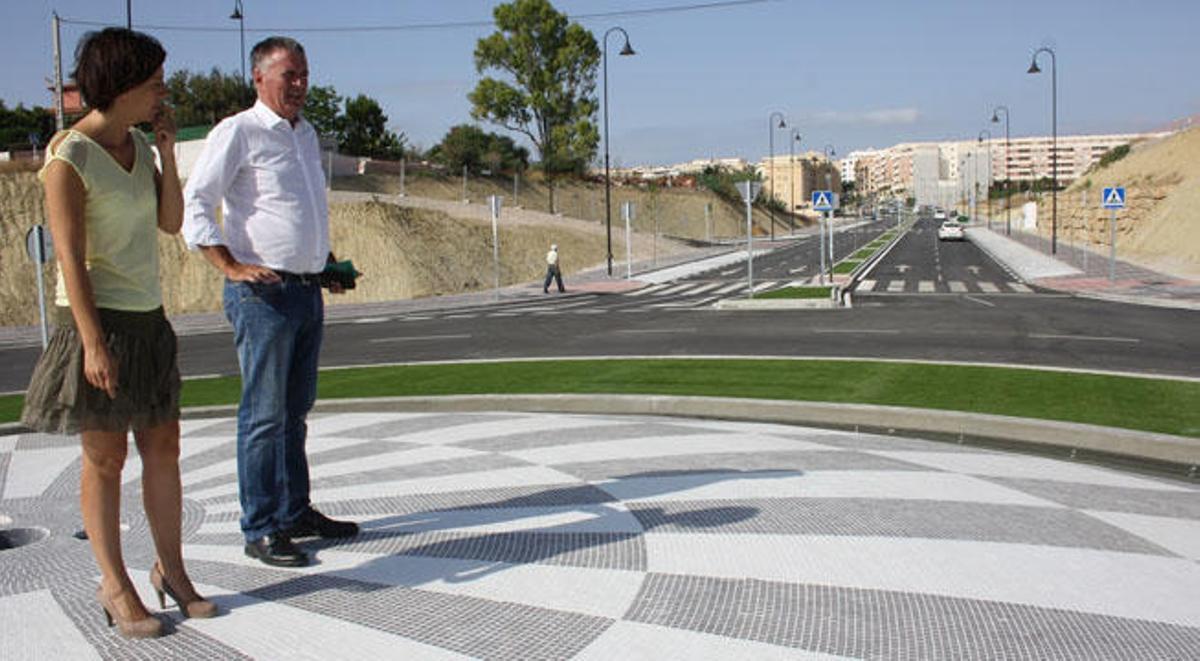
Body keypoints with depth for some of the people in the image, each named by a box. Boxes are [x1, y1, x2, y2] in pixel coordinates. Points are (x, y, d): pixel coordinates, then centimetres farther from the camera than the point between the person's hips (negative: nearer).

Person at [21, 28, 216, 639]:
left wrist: (167, 150, -1)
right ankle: (115, 586, 13)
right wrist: (94, 343, -20)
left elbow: (171, 223, 7)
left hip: (147, 316, 7)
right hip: (96, 317, -7)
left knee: (163, 447, 9)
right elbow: (71, 258, -17)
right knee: (105, 456, 1)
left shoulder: (136, 145, 9)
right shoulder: (68, 158, -13)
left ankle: (171, 569, 21)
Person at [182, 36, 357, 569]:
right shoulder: (238, 132, -6)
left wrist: (329, 261, 20)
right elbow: (194, 206, -12)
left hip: (308, 290, 8)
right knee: (265, 415, -4)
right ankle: (260, 530, 3)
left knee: (296, 411, 15)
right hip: (263, 292, -8)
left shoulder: (306, 134, 17)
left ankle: (295, 512, 25)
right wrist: (232, 267, -19)